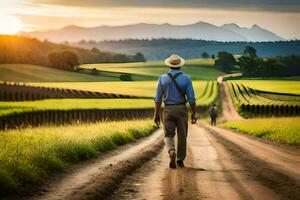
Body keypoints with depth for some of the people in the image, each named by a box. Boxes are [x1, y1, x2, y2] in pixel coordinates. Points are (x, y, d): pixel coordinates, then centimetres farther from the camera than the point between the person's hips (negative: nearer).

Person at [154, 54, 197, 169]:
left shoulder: (163, 78, -3)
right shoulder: (186, 79, -6)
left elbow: (158, 98, -3)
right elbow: (191, 99, -7)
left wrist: (156, 114, 2)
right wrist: (194, 113, 2)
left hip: (168, 111, 0)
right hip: (181, 110, 0)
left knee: (168, 136, 7)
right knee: (182, 136, 12)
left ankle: (172, 152, -22)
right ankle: (180, 161, 13)